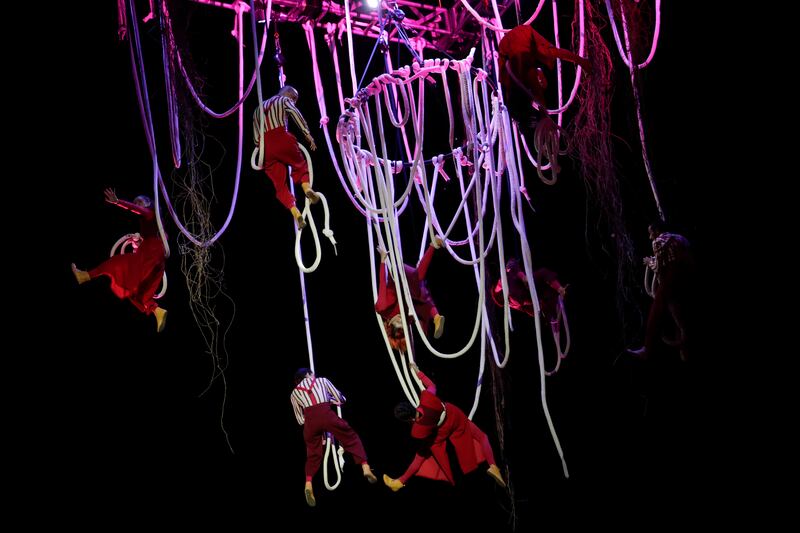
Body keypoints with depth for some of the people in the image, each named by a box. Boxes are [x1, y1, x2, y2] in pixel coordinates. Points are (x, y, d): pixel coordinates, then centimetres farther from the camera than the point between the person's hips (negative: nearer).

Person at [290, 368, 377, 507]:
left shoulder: (294, 393, 27)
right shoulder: (322, 380, 24)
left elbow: (300, 420, 27)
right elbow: (340, 399, 27)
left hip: (310, 420, 2)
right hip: (326, 414, -2)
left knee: (313, 454, 14)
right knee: (352, 438, 13)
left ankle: (308, 484, -5)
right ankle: (365, 468, -3)